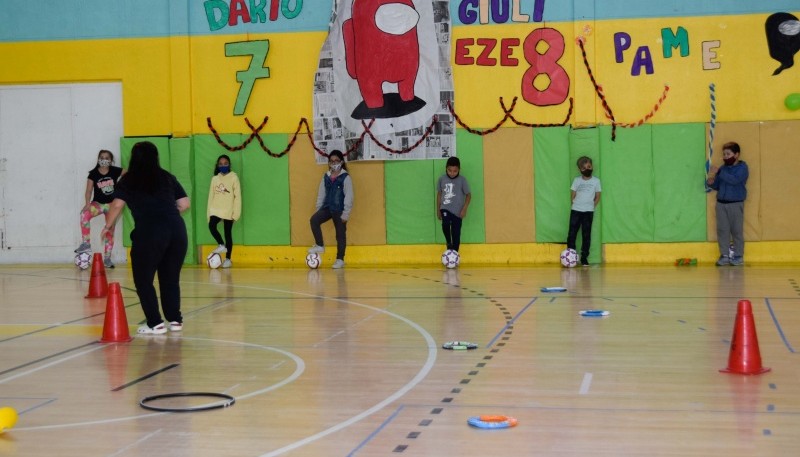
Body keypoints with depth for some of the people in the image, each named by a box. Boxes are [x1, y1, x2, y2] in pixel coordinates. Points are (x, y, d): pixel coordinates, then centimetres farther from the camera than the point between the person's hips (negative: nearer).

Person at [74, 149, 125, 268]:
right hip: (98, 203, -1)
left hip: (112, 204, 1)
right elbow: (89, 191, -13)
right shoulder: (93, 174, -10)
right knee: (85, 214, -33)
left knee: (110, 231, 4)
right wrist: (87, 204, -27)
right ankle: (86, 243, -28)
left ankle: (107, 258, 15)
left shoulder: (115, 171, -8)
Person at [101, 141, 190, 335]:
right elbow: (184, 204, 15)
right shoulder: (167, 177, 16)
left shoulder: (129, 180, 9)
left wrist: (108, 226, 13)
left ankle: (155, 324, 5)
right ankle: (175, 320, 19)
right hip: (177, 230, 4)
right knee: (171, 278, 17)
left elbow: (117, 205, -2)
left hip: (149, 233, -4)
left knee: (143, 280, 9)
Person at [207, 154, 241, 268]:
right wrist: (209, 212, 4)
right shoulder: (215, 178, 9)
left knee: (228, 233, 2)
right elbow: (211, 195, 10)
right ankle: (221, 245, 0)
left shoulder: (233, 177, -2)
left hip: (228, 210, -3)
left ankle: (228, 259, 10)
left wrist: (236, 213, -10)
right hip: (216, 209, 3)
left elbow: (237, 196, -5)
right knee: (211, 226, -22)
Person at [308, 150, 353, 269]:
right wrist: (318, 209, 7)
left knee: (340, 234, 4)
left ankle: (340, 260, 13)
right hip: (327, 207, 4)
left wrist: (346, 213, -12)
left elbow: (349, 197, -9)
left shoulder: (346, 178, -7)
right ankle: (319, 246, -9)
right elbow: (321, 194, 13)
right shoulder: (326, 177, 9)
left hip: (339, 210, -4)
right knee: (314, 220, -21)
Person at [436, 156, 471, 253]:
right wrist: (438, 210, 12)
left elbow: (468, 195, 0)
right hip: (445, 209, 1)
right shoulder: (442, 179, 1)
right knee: (445, 224, -27)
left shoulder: (462, 180, -7)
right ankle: (448, 242, -1)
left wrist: (464, 209, -10)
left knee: (456, 234, 1)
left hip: (457, 211, -1)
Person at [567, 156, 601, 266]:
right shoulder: (576, 180, 4)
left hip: (588, 211, -1)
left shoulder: (596, 181, 2)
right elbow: (573, 195, 7)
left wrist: (591, 207, 2)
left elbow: (597, 197, 6)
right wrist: (576, 205, 1)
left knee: (586, 235, 0)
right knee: (572, 234, -3)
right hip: (575, 210, 1)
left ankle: (584, 258, 6)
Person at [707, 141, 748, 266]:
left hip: (735, 204, -5)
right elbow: (717, 186, 15)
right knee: (722, 230, 4)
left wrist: (718, 173, -23)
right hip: (721, 203, 5)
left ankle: (738, 257, 5)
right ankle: (724, 256, 9)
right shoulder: (723, 168, 10)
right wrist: (711, 182, -6)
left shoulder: (742, 167, -4)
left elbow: (734, 180, -22)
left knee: (736, 231, -1)